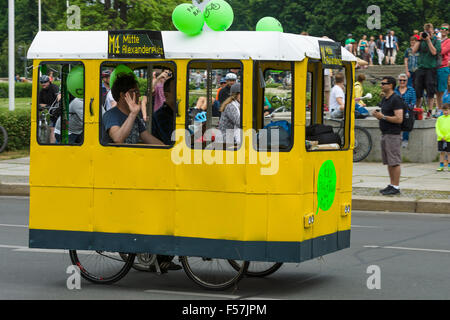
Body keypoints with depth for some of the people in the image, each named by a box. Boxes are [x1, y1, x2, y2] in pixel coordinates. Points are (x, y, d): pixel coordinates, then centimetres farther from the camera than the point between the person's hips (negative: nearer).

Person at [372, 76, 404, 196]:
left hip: (393, 135, -10)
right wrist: (377, 114, 5)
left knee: (394, 162, -7)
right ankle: (392, 185, 18)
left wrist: (383, 117, -17)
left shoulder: (396, 99, -13)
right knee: (389, 162, 12)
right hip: (385, 134, 10)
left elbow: (399, 119, -20)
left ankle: (396, 187, -5)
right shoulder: (384, 99, 16)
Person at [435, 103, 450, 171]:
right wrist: (441, 136, -10)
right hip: (441, 139, 2)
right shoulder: (440, 118, 7)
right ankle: (441, 166, 9)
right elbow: (437, 128, 3)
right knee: (442, 152, 5)